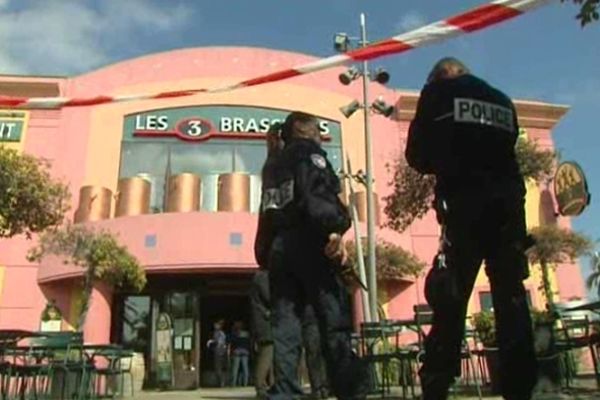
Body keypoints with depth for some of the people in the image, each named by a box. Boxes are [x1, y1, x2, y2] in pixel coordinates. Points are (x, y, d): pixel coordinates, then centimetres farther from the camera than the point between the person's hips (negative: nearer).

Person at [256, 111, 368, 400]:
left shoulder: (275, 166, 29)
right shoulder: (309, 152, 6)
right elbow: (317, 193, -14)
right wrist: (335, 229, -21)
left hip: (277, 248, 8)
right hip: (307, 244, -7)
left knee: (284, 326, 1)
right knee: (335, 324, -7)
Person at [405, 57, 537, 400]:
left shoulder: (438, 93, 10)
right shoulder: (502, 101, 23)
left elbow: (418, 156, 8)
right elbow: (505, 149, 22)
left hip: (464, 205, -4)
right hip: (508, 203, 4)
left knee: (450, 298, -5)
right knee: (512, 297, 4)